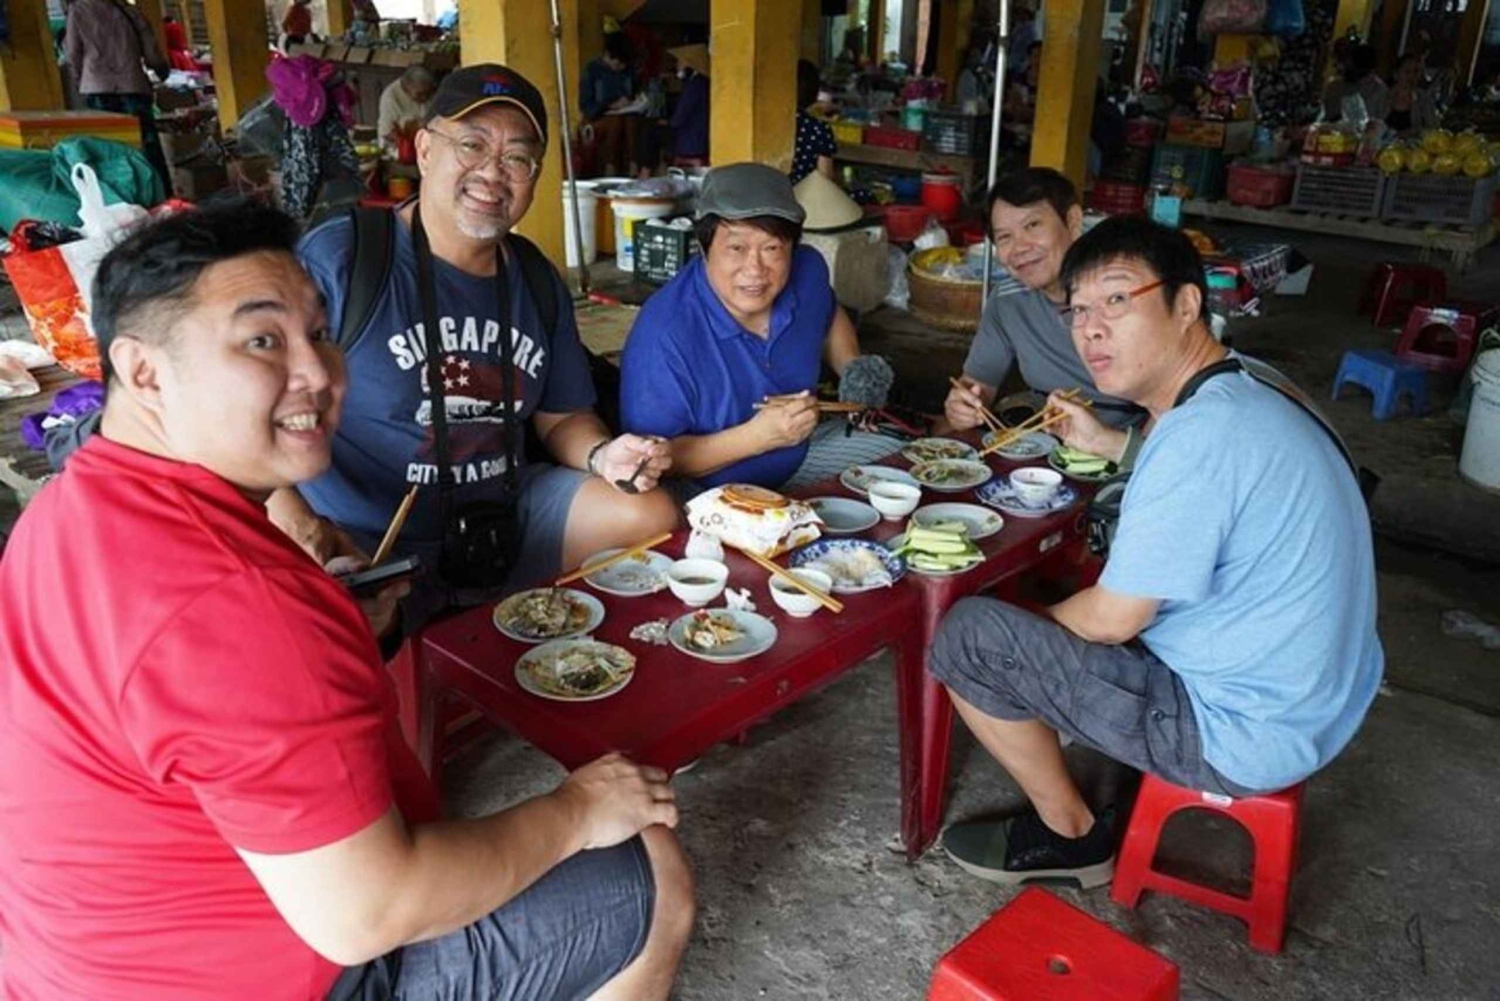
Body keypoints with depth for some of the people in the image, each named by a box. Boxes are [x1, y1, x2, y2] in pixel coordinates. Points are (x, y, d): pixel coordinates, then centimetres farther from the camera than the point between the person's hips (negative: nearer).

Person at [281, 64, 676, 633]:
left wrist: (604, 457, -5)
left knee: (654, 514, -7)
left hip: (504, 521, 6)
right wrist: (290, 515, -28)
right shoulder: (337, 260, -10)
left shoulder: (538, 284, 10)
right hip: (363, 549, -6)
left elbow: (561, 417, 17)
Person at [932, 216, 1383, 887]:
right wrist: (1105, 443, 16)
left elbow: (1113, 618, -20)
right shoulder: (1253, 390, 3)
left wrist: (1031, 625, -1)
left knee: (968, 635, -10)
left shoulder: (1200, 434, -28)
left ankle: (1070, 835, 10)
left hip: (1243, 732, -10)